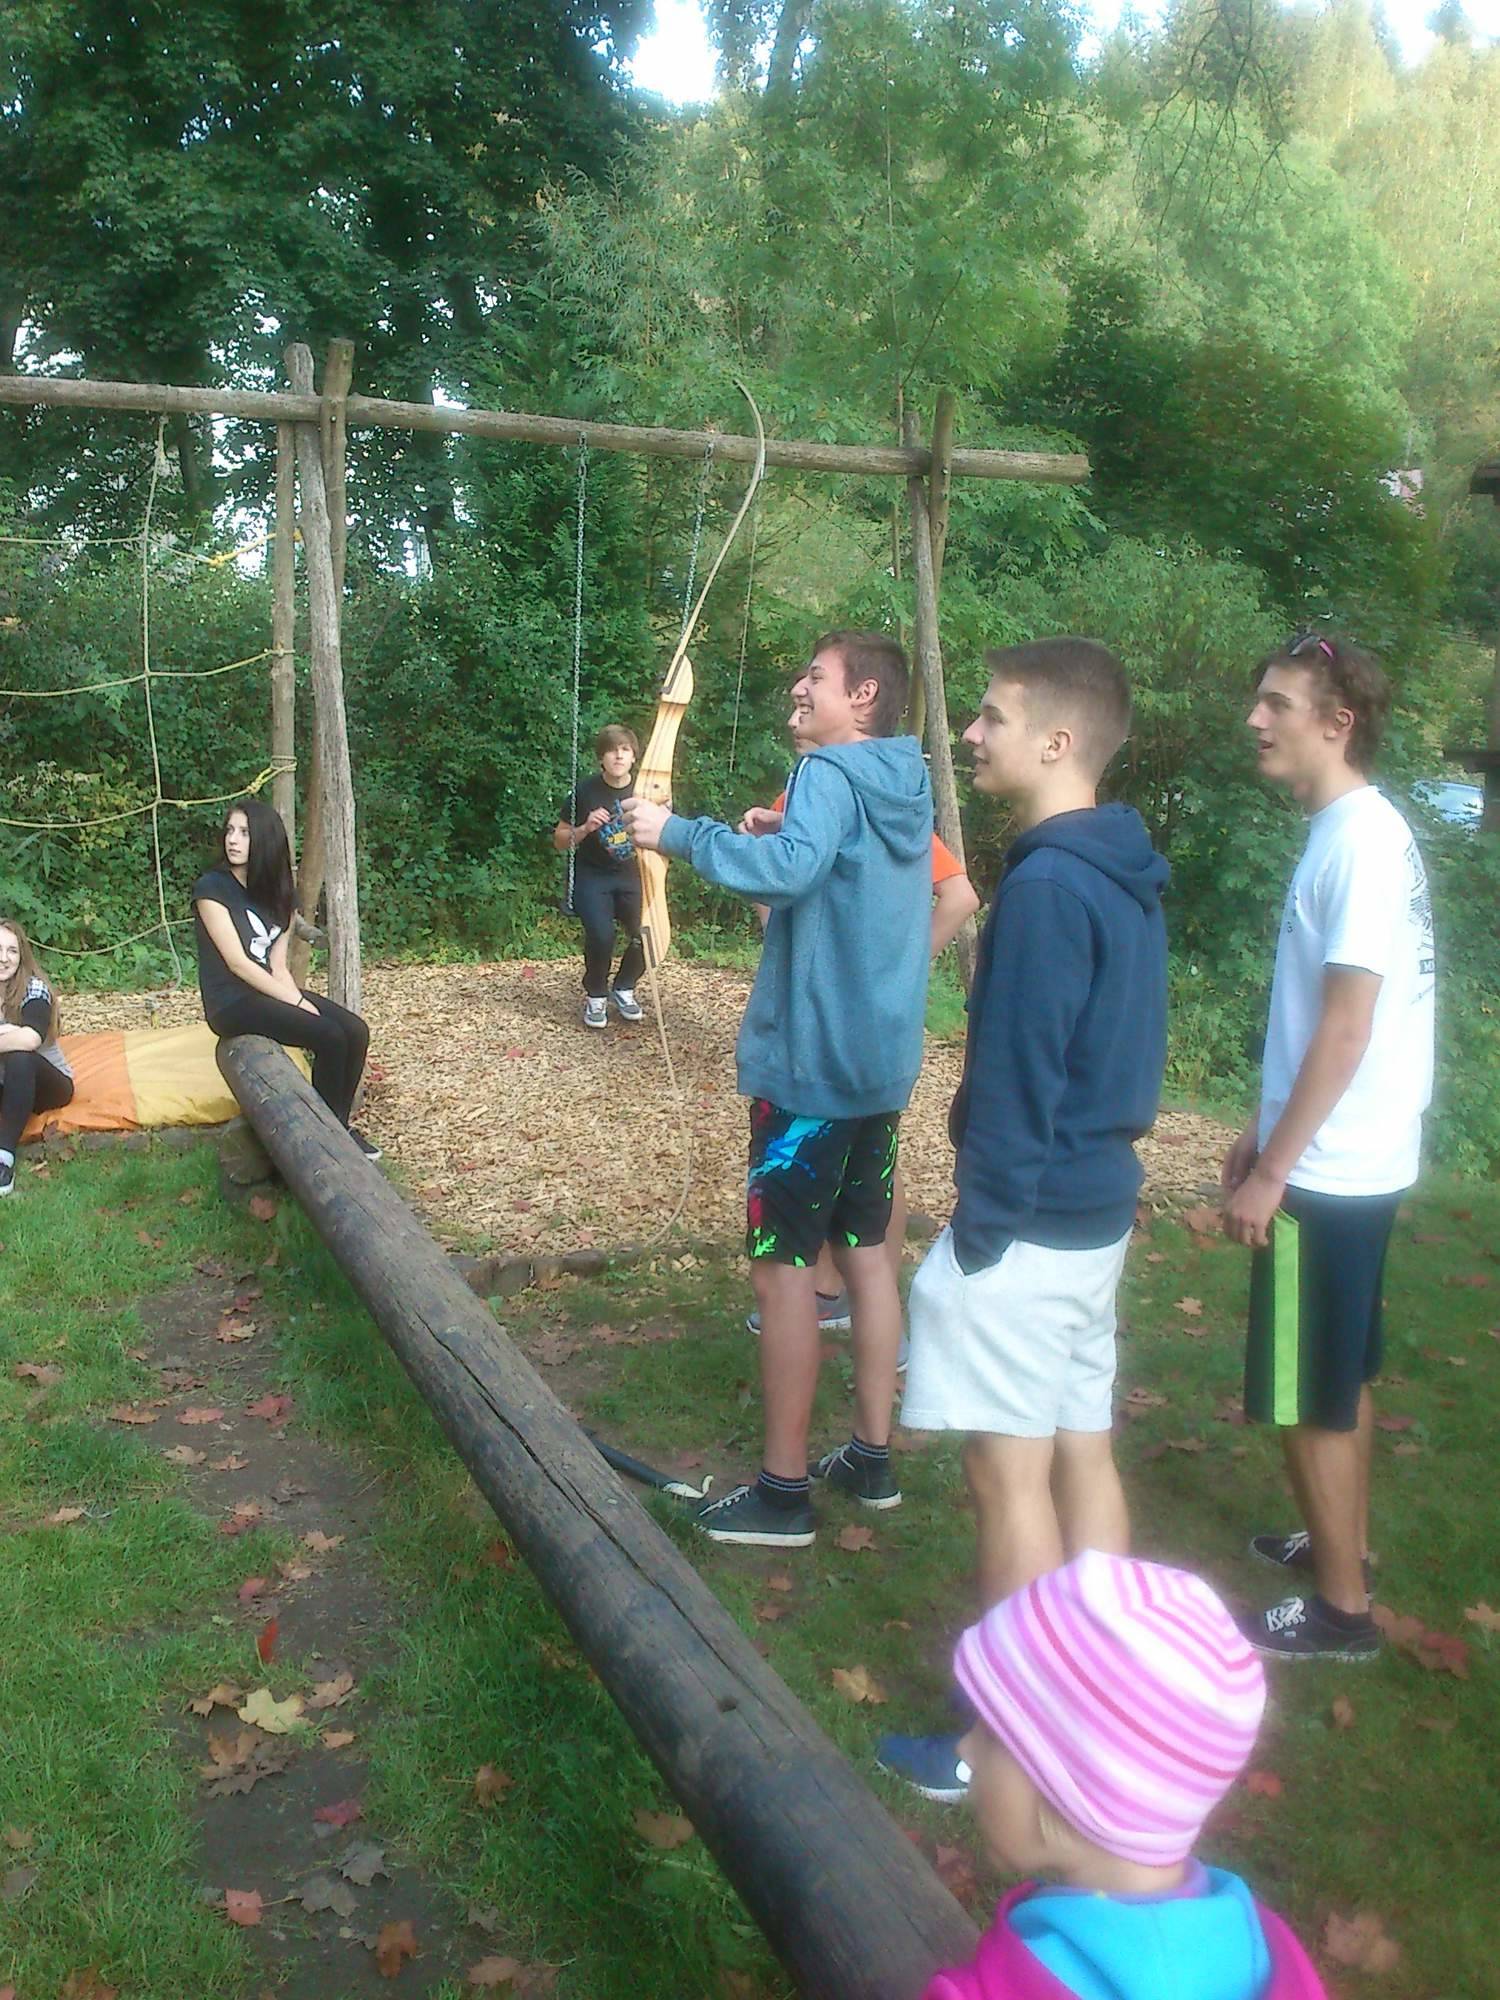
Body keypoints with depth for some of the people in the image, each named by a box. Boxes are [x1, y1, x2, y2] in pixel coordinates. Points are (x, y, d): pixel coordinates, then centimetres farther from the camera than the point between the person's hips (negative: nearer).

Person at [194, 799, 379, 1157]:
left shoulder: (278, 895, 9)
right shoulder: (212, 888, -11)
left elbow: (277, 966, 4)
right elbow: (237, 963, -17)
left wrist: (298, 997, -15)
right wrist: (296, 1002, -18)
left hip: (270, 991, 7)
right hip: (231, 1002, -7)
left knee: (355, 1031, -13)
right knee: (328, 1036, -23)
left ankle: (340, 1126, 0)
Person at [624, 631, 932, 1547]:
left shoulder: (833, 775, -14)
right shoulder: (907, 789, 12)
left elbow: (792, 869, -33)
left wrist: (679, 833, -25)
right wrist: (777, 837, 14)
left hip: (811, 1062, -9)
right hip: (881, 1060, 9)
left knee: (784, 1263, -1)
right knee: (867, 1250, 15)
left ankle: (784, 1490, 8)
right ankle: (873, 1457, 25)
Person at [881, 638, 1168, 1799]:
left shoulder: (1049, 885, -19)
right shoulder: (1126, 875, 9)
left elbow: (1017, 1079, -19)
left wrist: (981, 1229, -13)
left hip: (1030, 1223, -9)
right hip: (1099, 1208, 9)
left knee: (1011, 1476, 1)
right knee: (1083, 1455, 16)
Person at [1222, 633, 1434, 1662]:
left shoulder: (1360, 842, -19)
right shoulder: (1360, 832, 10)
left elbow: (1346, 1029, -23)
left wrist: (1271, 1171, -19)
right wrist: (1264, 1131, 19)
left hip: (1329, 1175, -9)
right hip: (1349, 1164, 9)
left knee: (1309, 1396, 3)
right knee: (1341, 1377, 22)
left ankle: (1340, 1607, 17)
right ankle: (1344, 1545, 38)